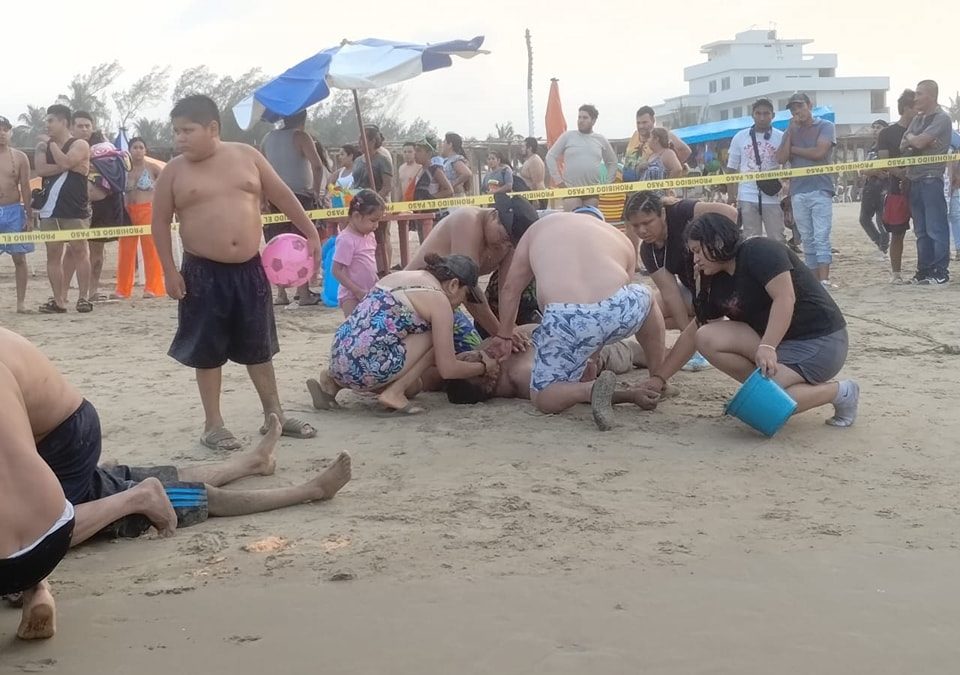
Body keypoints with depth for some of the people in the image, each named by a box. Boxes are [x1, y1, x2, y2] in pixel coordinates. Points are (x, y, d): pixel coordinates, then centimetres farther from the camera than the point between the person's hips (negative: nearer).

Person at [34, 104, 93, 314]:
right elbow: (41, 169, -4)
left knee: (79, 251, -4)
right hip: (49, 209, 5)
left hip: (75, 209, -5)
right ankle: (58, 300, 8)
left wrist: (50, 143, -4)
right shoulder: (43, 146, 14)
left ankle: (84, 297, 0)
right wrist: (68, 167, -10)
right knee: (53, 255, 5)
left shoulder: (80, 145, 0)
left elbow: (65, 162, -18)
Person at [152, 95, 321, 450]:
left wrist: (310, 233, 9)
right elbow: (160, 222, 1)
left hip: (249, 269, 2)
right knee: (208, 351, 4)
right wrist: (170, 271, -5)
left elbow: (282, 195, 9)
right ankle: (213, 424, 14)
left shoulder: (246, 156, 2)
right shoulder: (174, 171, -2)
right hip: (203, 273, -2)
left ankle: (274, 415, 23)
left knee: (259, 346, 12)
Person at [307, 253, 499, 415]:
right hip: (365, 366, -8)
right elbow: (448, 369, -5)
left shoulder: (400, 276, 20)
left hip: (339, 356, 8)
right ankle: (394, 393, -1)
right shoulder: (439, 300, -4)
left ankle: (333, 382, 15)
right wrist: (484, 367, 15)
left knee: (412, 386, 30)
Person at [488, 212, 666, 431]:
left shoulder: (540, 227, 28)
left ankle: (589, 390, -11)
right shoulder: (622, 240, 29)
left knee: (542, 398, 19)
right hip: (621, 310, 2)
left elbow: (510, 289, 30)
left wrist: (504, 335, 43)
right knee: (646, 298, 37)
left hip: (566, 322, -2)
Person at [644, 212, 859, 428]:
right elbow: (694, 333, 14)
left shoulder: (759, 251, -14)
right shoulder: (719, 283, 9)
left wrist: (767, 347, -38)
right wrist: (660, 377, 11)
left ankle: (839, 392, -6)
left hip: (820, 343, -8)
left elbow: (785, 298, -27)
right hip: (781, 343, 8)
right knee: (707, 339, -9)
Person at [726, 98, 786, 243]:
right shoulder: (740, 137, 5)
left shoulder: (781, 137, 2)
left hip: (772, 197, -1)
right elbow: (731, 169, 9)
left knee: (777, 240, 2)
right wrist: (731, 196, 4)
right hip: (747, 198, 1)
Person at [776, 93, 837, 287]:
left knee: (821, 237, -11)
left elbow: (819, 152, -11)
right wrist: (790, 132, -1)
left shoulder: (825, 126, 4)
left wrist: (793, 149, 0)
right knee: (807, 239, 4)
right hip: (798, 192, 5)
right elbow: (781, 158, 4)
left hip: (820, 189, -5)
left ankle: (824, 280, -16)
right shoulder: (791, 131, 16)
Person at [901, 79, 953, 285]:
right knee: (921, 230, 10)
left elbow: (919, 142, -17)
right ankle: (924, 270, 15)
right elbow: (903, 146, 12)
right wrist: (915, 141, -7)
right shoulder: (918, 119, 18)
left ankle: (941, 272, -3)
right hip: (914, 180, 8)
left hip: (931, 179, -8)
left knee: (936, 228, -6)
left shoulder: (942, 119, -7)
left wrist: (910, 138, 3)